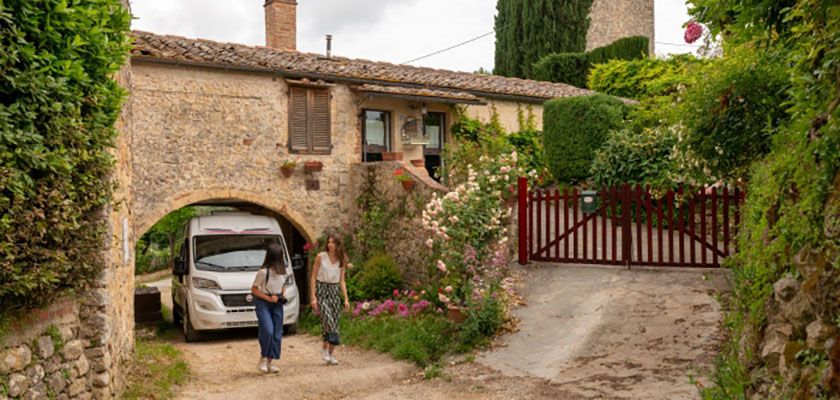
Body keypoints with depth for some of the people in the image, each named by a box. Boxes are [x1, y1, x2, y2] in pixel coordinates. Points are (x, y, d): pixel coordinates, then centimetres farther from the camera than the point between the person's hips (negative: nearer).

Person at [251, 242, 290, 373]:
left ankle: (269, 362, 13)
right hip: (263, 303, -6)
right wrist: (268, 298, -17)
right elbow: (254, 289, -10)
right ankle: (263, 359, 1)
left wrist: (283, 294, -1)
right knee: (268, 331, -18)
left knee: (277, 333, 4)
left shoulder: (282, 271, 2)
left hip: (277, 304, 6)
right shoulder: (263, 272, -18)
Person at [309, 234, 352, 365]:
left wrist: (346, 299, 4)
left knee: (335, 322, 1)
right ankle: (325, 348, -14)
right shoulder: (320, 257, -4)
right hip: (321, 290, -4)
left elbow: (341, 281, 11)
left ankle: (331, 353, 11)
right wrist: (313, 297, -10)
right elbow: (313, 277, -3)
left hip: (335, 291, 4)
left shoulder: (341, 260, 7)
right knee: (327, 318, -23)